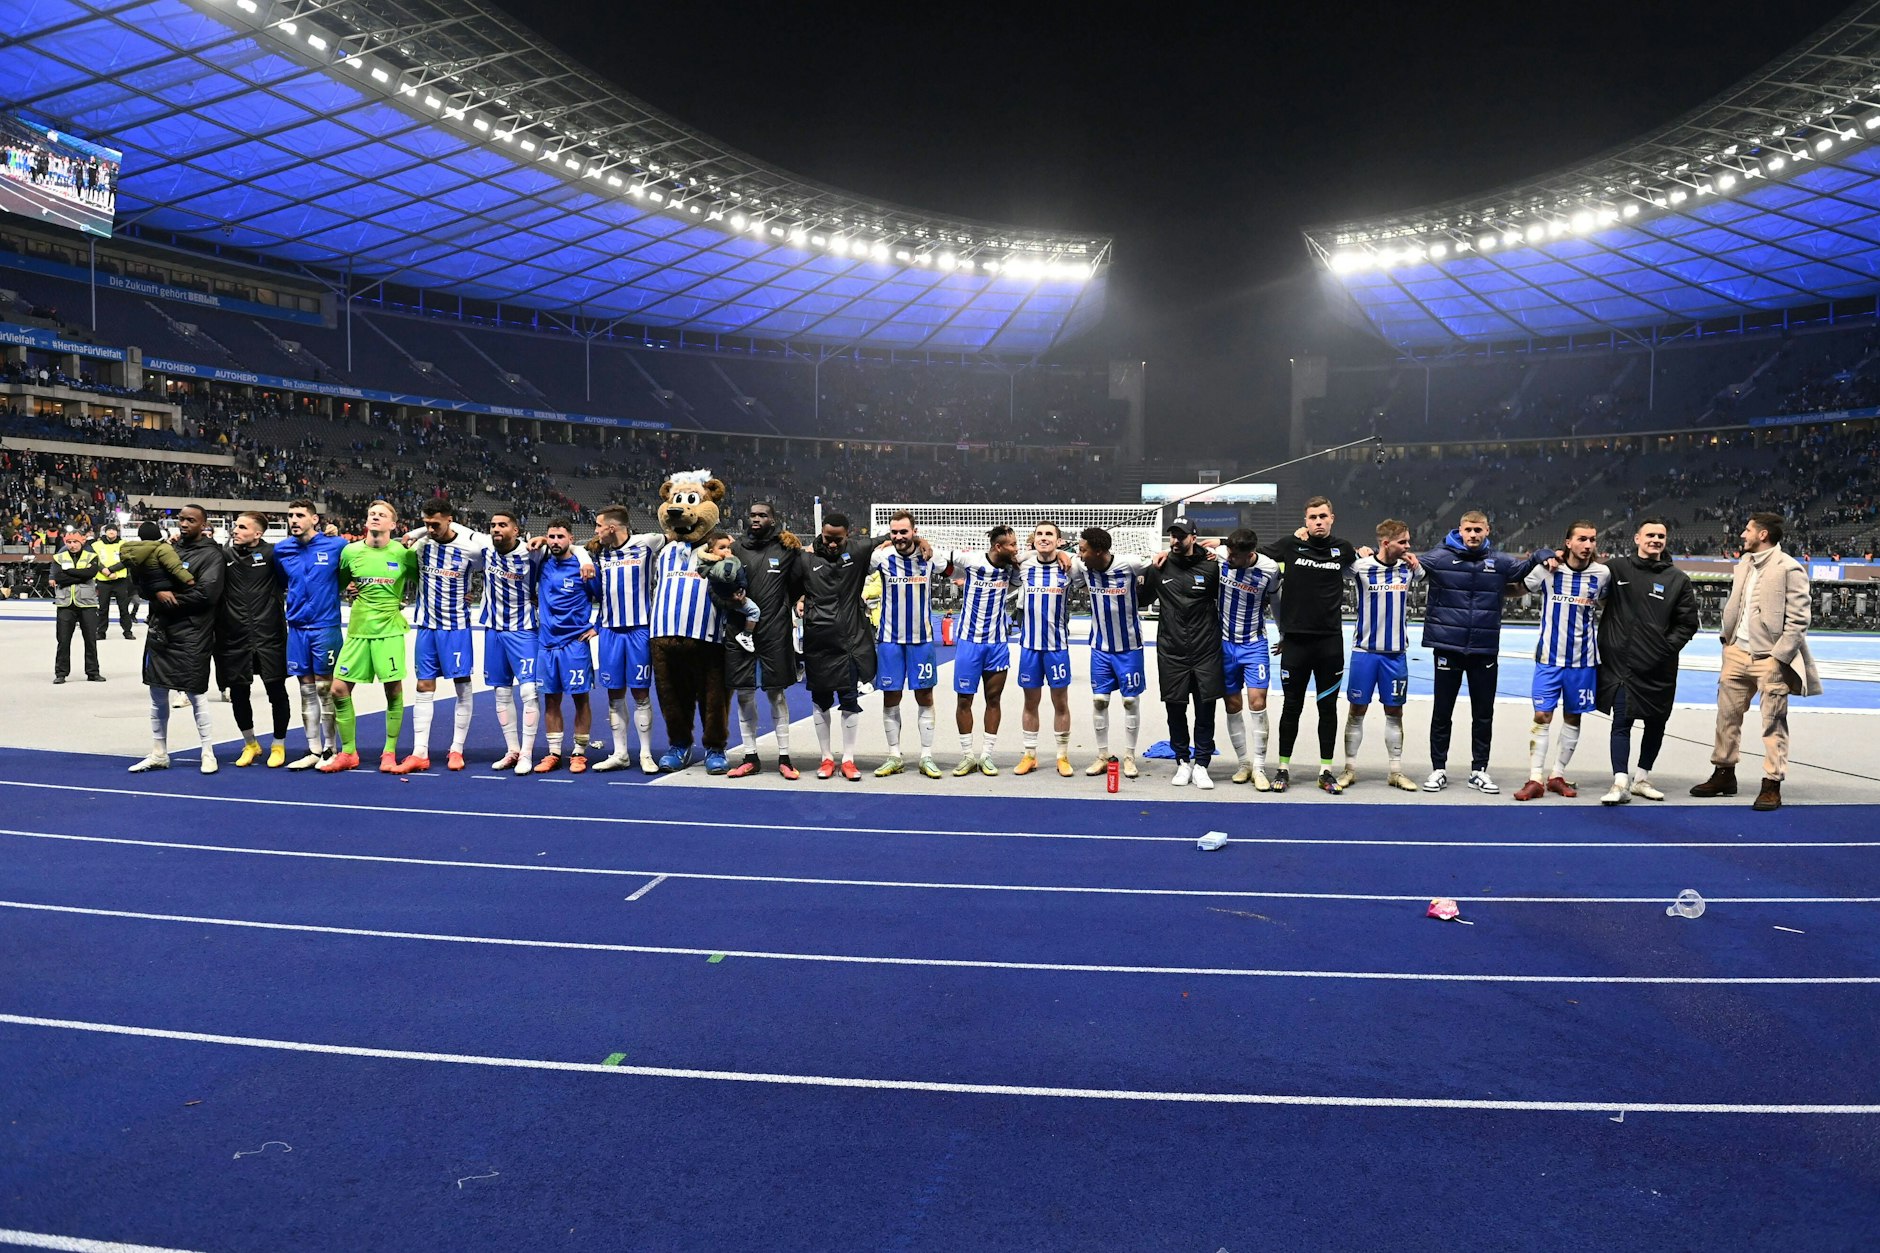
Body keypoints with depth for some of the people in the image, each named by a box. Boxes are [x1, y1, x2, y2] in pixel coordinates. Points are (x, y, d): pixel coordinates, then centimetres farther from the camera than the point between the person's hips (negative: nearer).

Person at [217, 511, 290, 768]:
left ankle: (279, 745, 19)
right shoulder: (224, 555, 5)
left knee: (276, 690, 2)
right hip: (234, 638, 3)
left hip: (269, 636, -3)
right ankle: (250, 744, 29)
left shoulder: (271, 553, -2)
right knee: (238, 692, 9)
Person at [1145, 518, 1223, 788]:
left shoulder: (1210, 567, -2)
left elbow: (1224, 600, 9)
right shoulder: (1160, 566, 2)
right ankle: (1183, 761, 21)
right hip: (1171, 651, 1)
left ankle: (1200, 764, 12)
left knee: (1205, 709, 1)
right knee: (1175, 708, 6)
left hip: (1206, 651, -1)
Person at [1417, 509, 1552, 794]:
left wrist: (1544, 556, -3)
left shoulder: (1499, 562, 5)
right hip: (1447, 647, -2)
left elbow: (1526, 568, 17)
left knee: (1484, 714, 10)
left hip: (1485, 650, 2)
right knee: (1442, 712, 7)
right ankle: (1438, 769, 17)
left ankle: (1479, 770, 22)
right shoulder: (1439, 558, -3)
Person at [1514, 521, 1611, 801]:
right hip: (1549, 657, -2)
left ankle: (1557, 775, 20)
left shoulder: (1602, 573, 0)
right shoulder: (1547, 568, -5)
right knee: (1541, 715, -6)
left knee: (1573, 717, 9)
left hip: (1583, 660, 2)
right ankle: (1535, 779, -2)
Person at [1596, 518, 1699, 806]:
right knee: (1621, 723, -4)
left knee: (1655, 723, 11)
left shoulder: (1678, 579, 4)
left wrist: (1668, 647, -5)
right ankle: (1621, 783, -3)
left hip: (1659, 668, 2)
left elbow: (1687, 623, 6)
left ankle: (1642, 778, 25)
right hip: (1620, 662, -2)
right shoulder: (1616, 568, 2)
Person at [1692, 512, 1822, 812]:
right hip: (1738, 652, 7)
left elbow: (1798, 621, -13)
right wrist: (1727, 638, 10)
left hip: (1770, 657, -7)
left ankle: (1772, 786, 8)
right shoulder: (1743, 563, 10)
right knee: (1727, 714, 13)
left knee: (1773, 722, 0)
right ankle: (1724, 774, 26)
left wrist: (1778, 658, -15)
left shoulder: (1789, 568, -11)